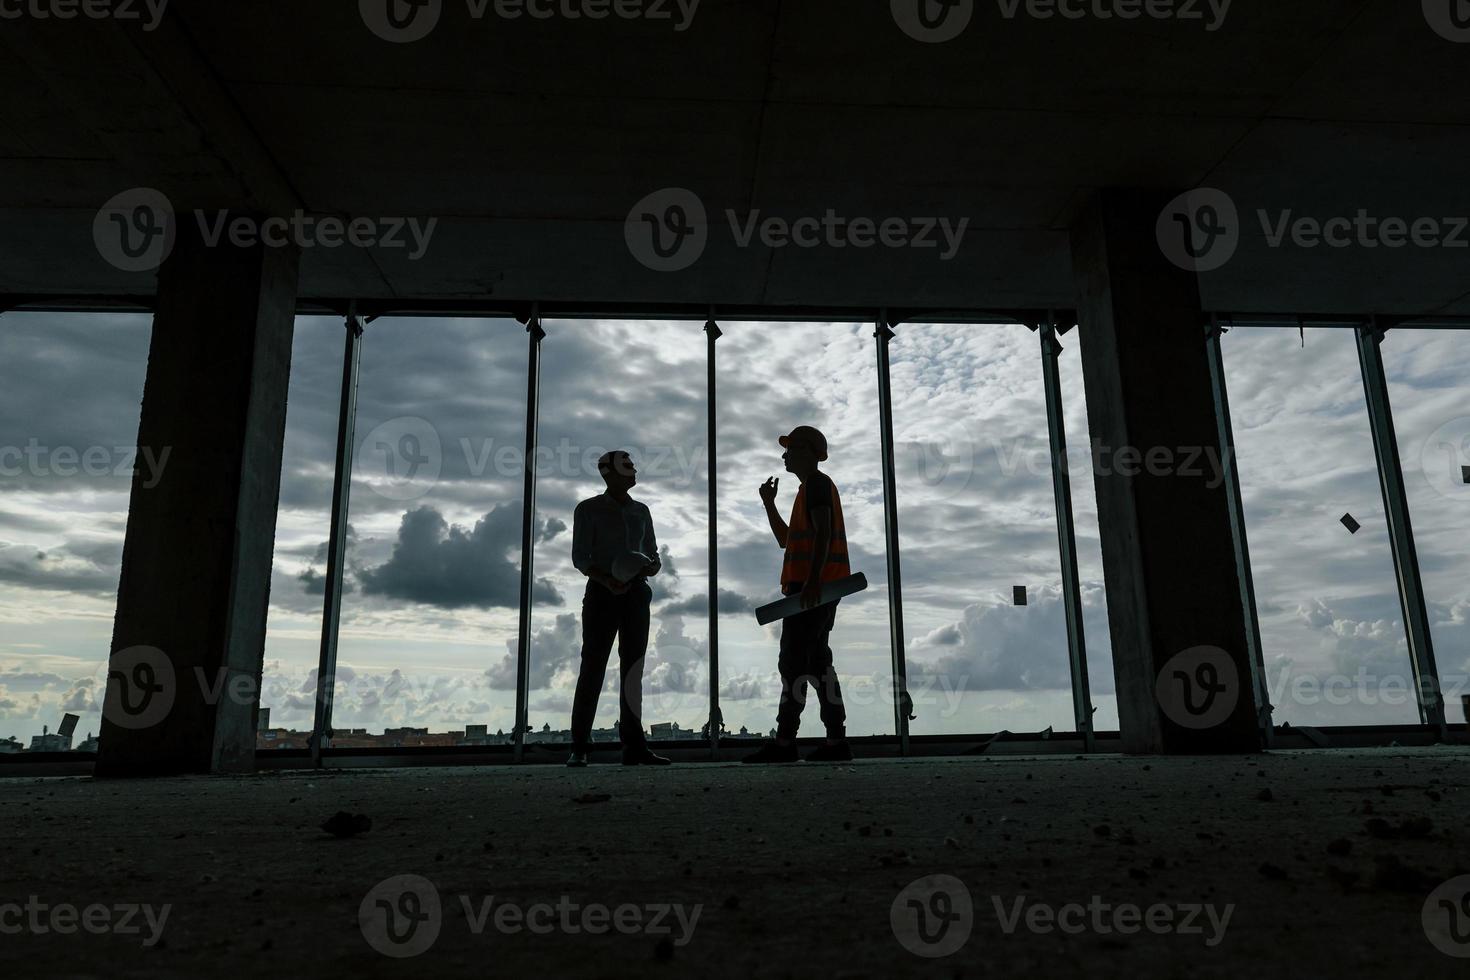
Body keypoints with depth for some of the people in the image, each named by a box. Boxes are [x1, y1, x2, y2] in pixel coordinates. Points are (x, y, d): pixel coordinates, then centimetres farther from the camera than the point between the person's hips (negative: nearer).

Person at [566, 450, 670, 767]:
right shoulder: (589, 509, 1)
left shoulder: (641, 511, 15)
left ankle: (634, 746, 3)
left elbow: (653, 554, 18)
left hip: (636, 594, 5)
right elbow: (580, 557, -5)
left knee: (633, 669, 2)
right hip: (602, 593, -4)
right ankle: (579, 748, -2)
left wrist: (652, 566, -7)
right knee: (592, 668, -7)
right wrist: (607, 580, -23)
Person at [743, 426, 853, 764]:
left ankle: (784, 742, -13)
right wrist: (769, 504, 24)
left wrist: (812, 581, -28)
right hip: (817, 589, 10)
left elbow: (824, 533, -19)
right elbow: (786, 540, 29)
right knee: (817, 660, 9)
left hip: (812, 587, -10)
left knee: (793, 661, -12)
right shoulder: (811, 488, 26)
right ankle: (836, 741, 9)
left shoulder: (817, 484, -5)